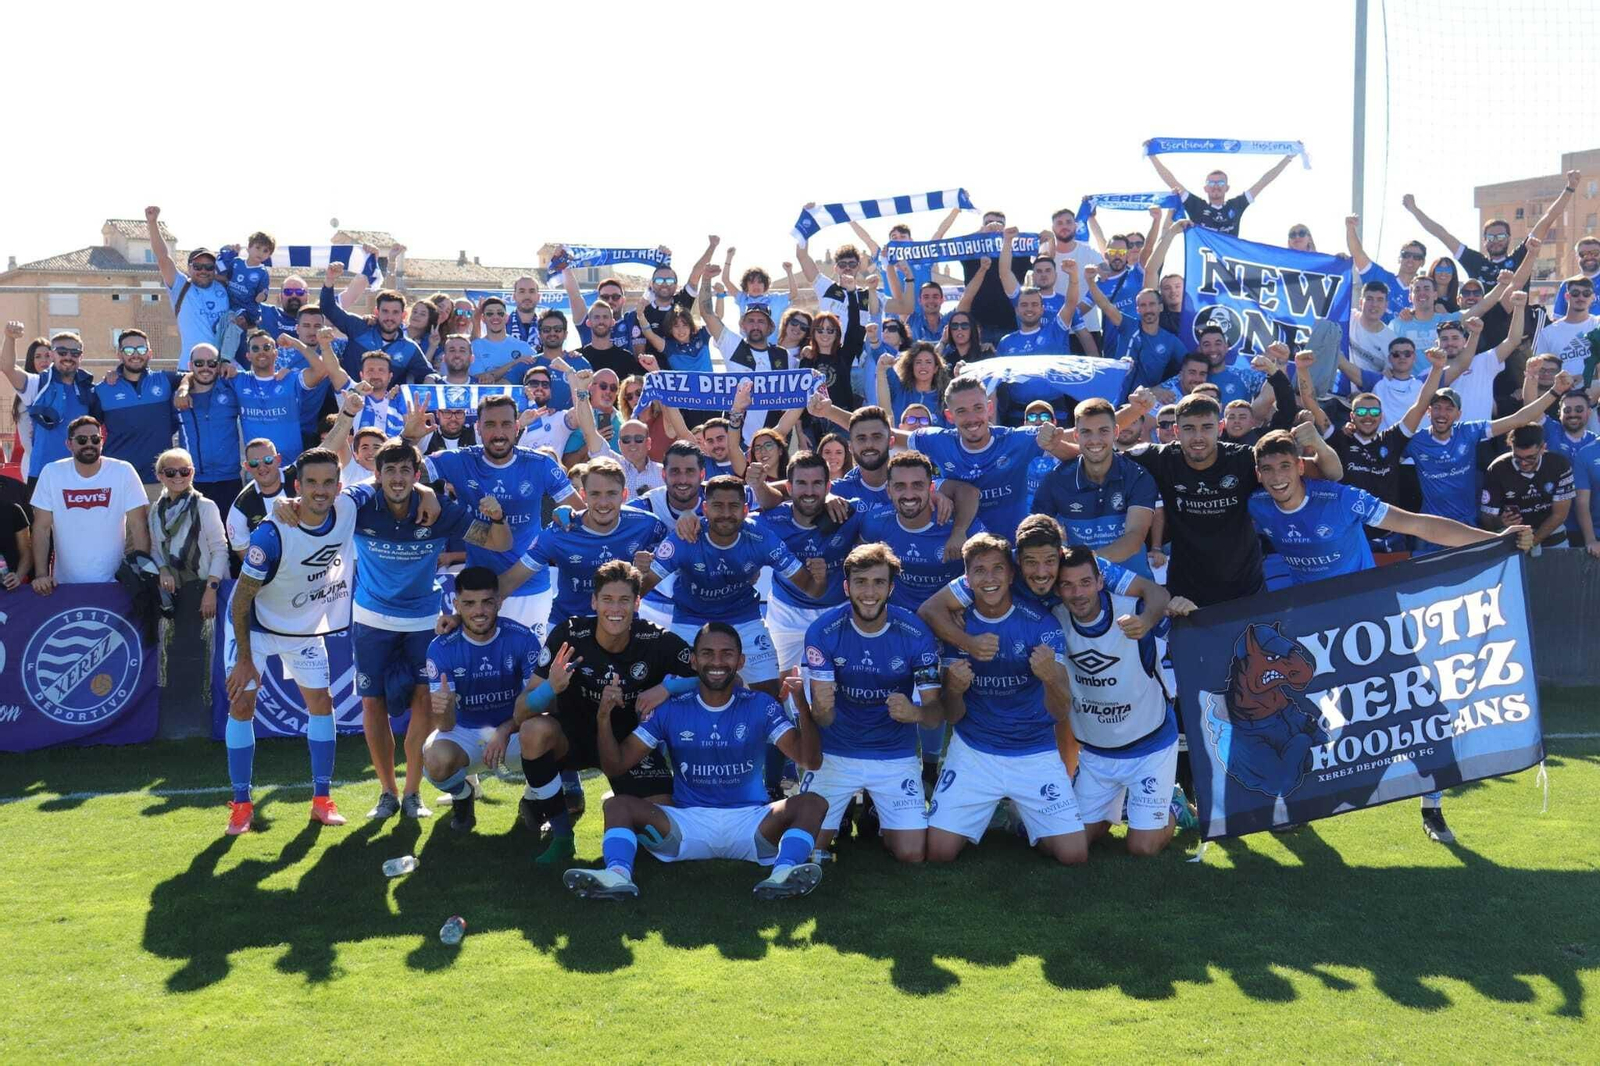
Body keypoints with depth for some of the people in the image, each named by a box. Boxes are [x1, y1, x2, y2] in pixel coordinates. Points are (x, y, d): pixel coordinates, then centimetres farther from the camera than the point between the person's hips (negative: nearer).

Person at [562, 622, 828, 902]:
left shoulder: (760, 706, 2)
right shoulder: (671, 710, 4)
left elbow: (810, 761, -8)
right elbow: (615, 767, 3)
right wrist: (604, 717, -14)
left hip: (749, 821, -1)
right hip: (688, 821, 1)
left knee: (813, 803, -25)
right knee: (617, 804, -19)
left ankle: (783, 874, -50)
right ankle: (617, 875, -45)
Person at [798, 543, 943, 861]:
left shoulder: (916, 634, -16)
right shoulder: (823, 631, -16)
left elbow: (936, 713, -13)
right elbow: (822, 719, -15)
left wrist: (914, 713, -37)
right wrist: (820, 708, -40)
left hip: (895, 755, 0)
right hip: (835, 754, 0)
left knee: (912, 854, -6)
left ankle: (881, 816, 27)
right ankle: (845, 811, 28)